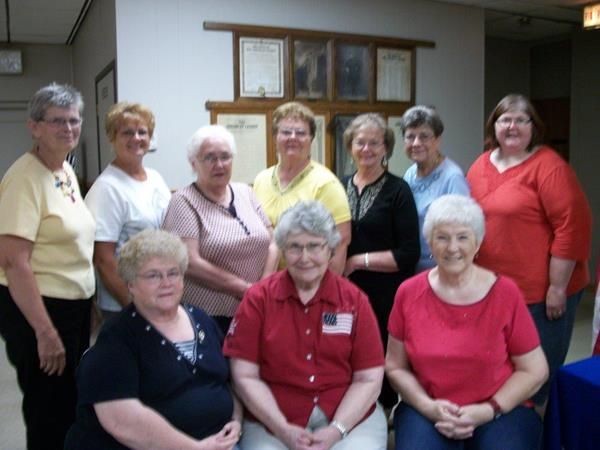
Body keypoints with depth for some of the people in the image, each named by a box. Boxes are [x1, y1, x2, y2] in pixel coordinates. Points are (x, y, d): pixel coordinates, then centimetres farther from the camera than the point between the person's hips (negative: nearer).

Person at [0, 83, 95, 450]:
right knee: (50, 417, 5)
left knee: (72, 410, 21)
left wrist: (86, 306, 15)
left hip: (75, 307, 9)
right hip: (37, 310, -8)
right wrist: (45, 331, -23)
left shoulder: (68, 171, 9)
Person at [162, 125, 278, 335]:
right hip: (207, 316, -4)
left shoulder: (245, 193, 9)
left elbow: (272, 244, 8)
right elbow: (189, 263, -16)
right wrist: (245, 289, -13)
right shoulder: (184, 202, -7)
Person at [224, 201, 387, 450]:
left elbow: (369, 379, -1)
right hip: (272, 423, 0)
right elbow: (245, 376, -3)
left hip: (351, 419, 1)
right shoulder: (258, 298, -1)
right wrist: (284, 429, -12)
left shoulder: (354, 299, 0)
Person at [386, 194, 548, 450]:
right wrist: (428, 406, -10)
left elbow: (534, 371, 1)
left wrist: (488, 410, -10)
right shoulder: (409, 293, -2)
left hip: (501, 410, 0)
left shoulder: (505, 293, -5)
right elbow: (395, 367, 5)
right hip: (426, 411, 0)